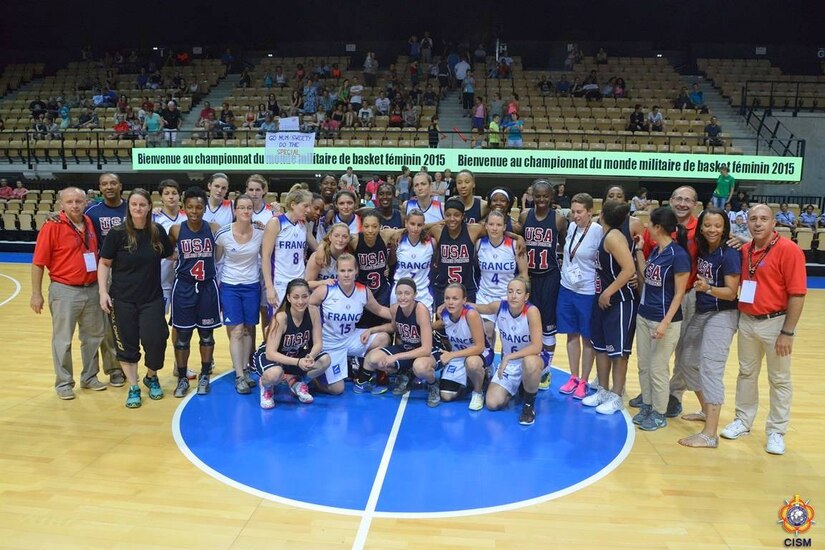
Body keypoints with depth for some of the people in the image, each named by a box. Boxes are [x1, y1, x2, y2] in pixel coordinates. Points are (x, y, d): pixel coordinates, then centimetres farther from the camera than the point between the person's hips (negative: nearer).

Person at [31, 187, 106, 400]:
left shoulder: (90, 223, 4)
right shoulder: (52, 226, -11)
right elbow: (38, 263, -10)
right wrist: (36, 294, -10)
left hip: (92, 289, 5)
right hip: (65, 291, -5)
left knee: (93, 336, 15)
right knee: (63, 340, 6)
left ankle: (90, 377, 31)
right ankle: (63, 383, 19)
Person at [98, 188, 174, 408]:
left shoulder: (158, 231, 0)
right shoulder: (117, 233, -7)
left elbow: (172, 255, 17)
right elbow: (104, 264, -3)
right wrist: (103, 292, -9)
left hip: (153, 298, 1)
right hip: (123, 299, -1)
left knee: (155, 341, -4)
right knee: (127, 343, 5)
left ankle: (151, 377, 24)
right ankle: (133, 387, 20)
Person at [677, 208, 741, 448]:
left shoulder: (729, 254, -16)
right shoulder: (701, 249, 4)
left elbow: (731, 293, -18)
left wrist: (708, 288, -33)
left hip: (722, 316, -8)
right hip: (700, 313, 8)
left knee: (710, 370, -11)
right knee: (689, 362, 17)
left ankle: (710, 434, -8)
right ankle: (706, 411, 37)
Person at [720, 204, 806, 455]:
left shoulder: (788, 250, -14)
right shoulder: (744, 250, 4)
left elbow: (797, 294, -16)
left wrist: (787, 333, -16)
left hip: (775, 322, -6)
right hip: (746, 321, 6)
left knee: (779, 380, 8)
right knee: (746, 373, 17)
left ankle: (776, 432, 20)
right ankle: (743, 421, 31)